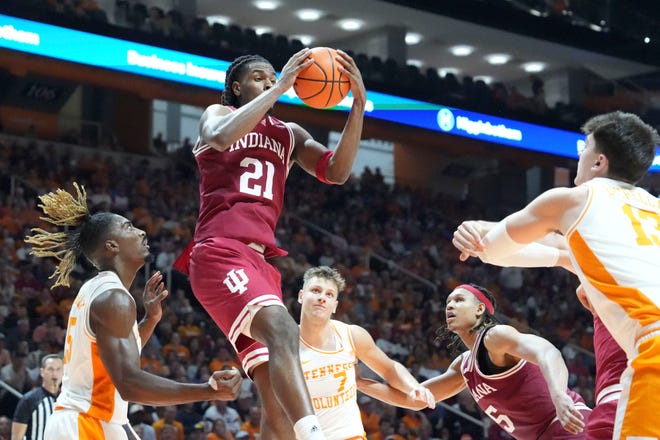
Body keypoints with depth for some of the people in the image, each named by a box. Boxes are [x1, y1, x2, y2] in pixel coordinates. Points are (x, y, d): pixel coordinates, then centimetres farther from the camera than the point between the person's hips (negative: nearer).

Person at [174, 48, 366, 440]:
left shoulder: (289, 134, 24)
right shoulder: (218, 114, 10)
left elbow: (337, 172, 8)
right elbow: (221, 138, -16)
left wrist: (359, 105, -3)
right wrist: (279, 89, -14)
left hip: (261, 260, 7)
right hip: (220, 253, -7)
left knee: (277, 400, -3)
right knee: (283, 331, -34)